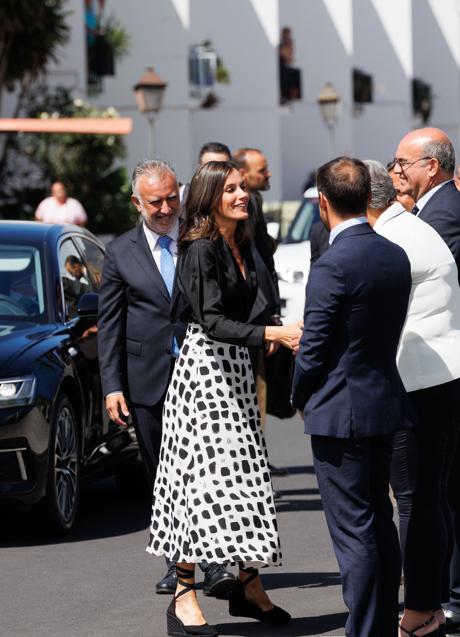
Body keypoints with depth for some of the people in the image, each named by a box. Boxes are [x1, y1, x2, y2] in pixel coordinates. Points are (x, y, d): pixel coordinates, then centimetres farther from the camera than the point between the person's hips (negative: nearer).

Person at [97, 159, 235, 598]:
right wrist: (112, 386, -1)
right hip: (149, 380, 1)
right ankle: (178, 563, 14)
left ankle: (214, 563, -5)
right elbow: (110, 325, 6)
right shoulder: (120, 253, 6)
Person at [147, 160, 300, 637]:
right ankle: (184, 597, -9)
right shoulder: (201, 250, -13)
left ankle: (247, 584, 13)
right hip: (204, 364, -8)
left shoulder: (242, 248, 13)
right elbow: (212, 321, -21)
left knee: (244, 473, 7)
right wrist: (273, 334, -30)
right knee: (203, 475, -11)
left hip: (236, 366, 8)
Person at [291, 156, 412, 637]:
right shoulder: (396, 257, 5)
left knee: (353, 530, -3)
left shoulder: (332, 266, -18)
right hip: (385, 403, 8)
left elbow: (314, 349, -15)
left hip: (341, 412, -8)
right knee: (380, 522, 16)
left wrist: (300, 399, 4)